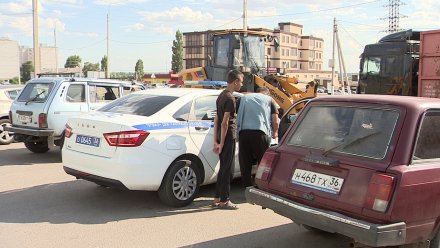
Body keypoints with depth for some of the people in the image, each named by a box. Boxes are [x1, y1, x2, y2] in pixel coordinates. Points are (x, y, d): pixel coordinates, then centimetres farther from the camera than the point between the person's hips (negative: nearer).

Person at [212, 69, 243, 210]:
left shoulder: (221, 96, 13)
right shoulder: (230, 98, -16)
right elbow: (224, 122, -19)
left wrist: (216, 141, 13)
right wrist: (222, 143, -16)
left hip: (222, 137, 9)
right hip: (228, 137, -9)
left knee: (223, 169, 15)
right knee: (227, 170, -2)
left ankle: (217, 198, 21)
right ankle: (224, 201, 5)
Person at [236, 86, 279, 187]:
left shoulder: (243, 98, 24)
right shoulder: (269, 99, 18)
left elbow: (235, 115, 16)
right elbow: (275, 121, 11)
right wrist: (274, 133, 30)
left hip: (243, 133, 2)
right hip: (260, 133, -2)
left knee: (245, 165, 9)